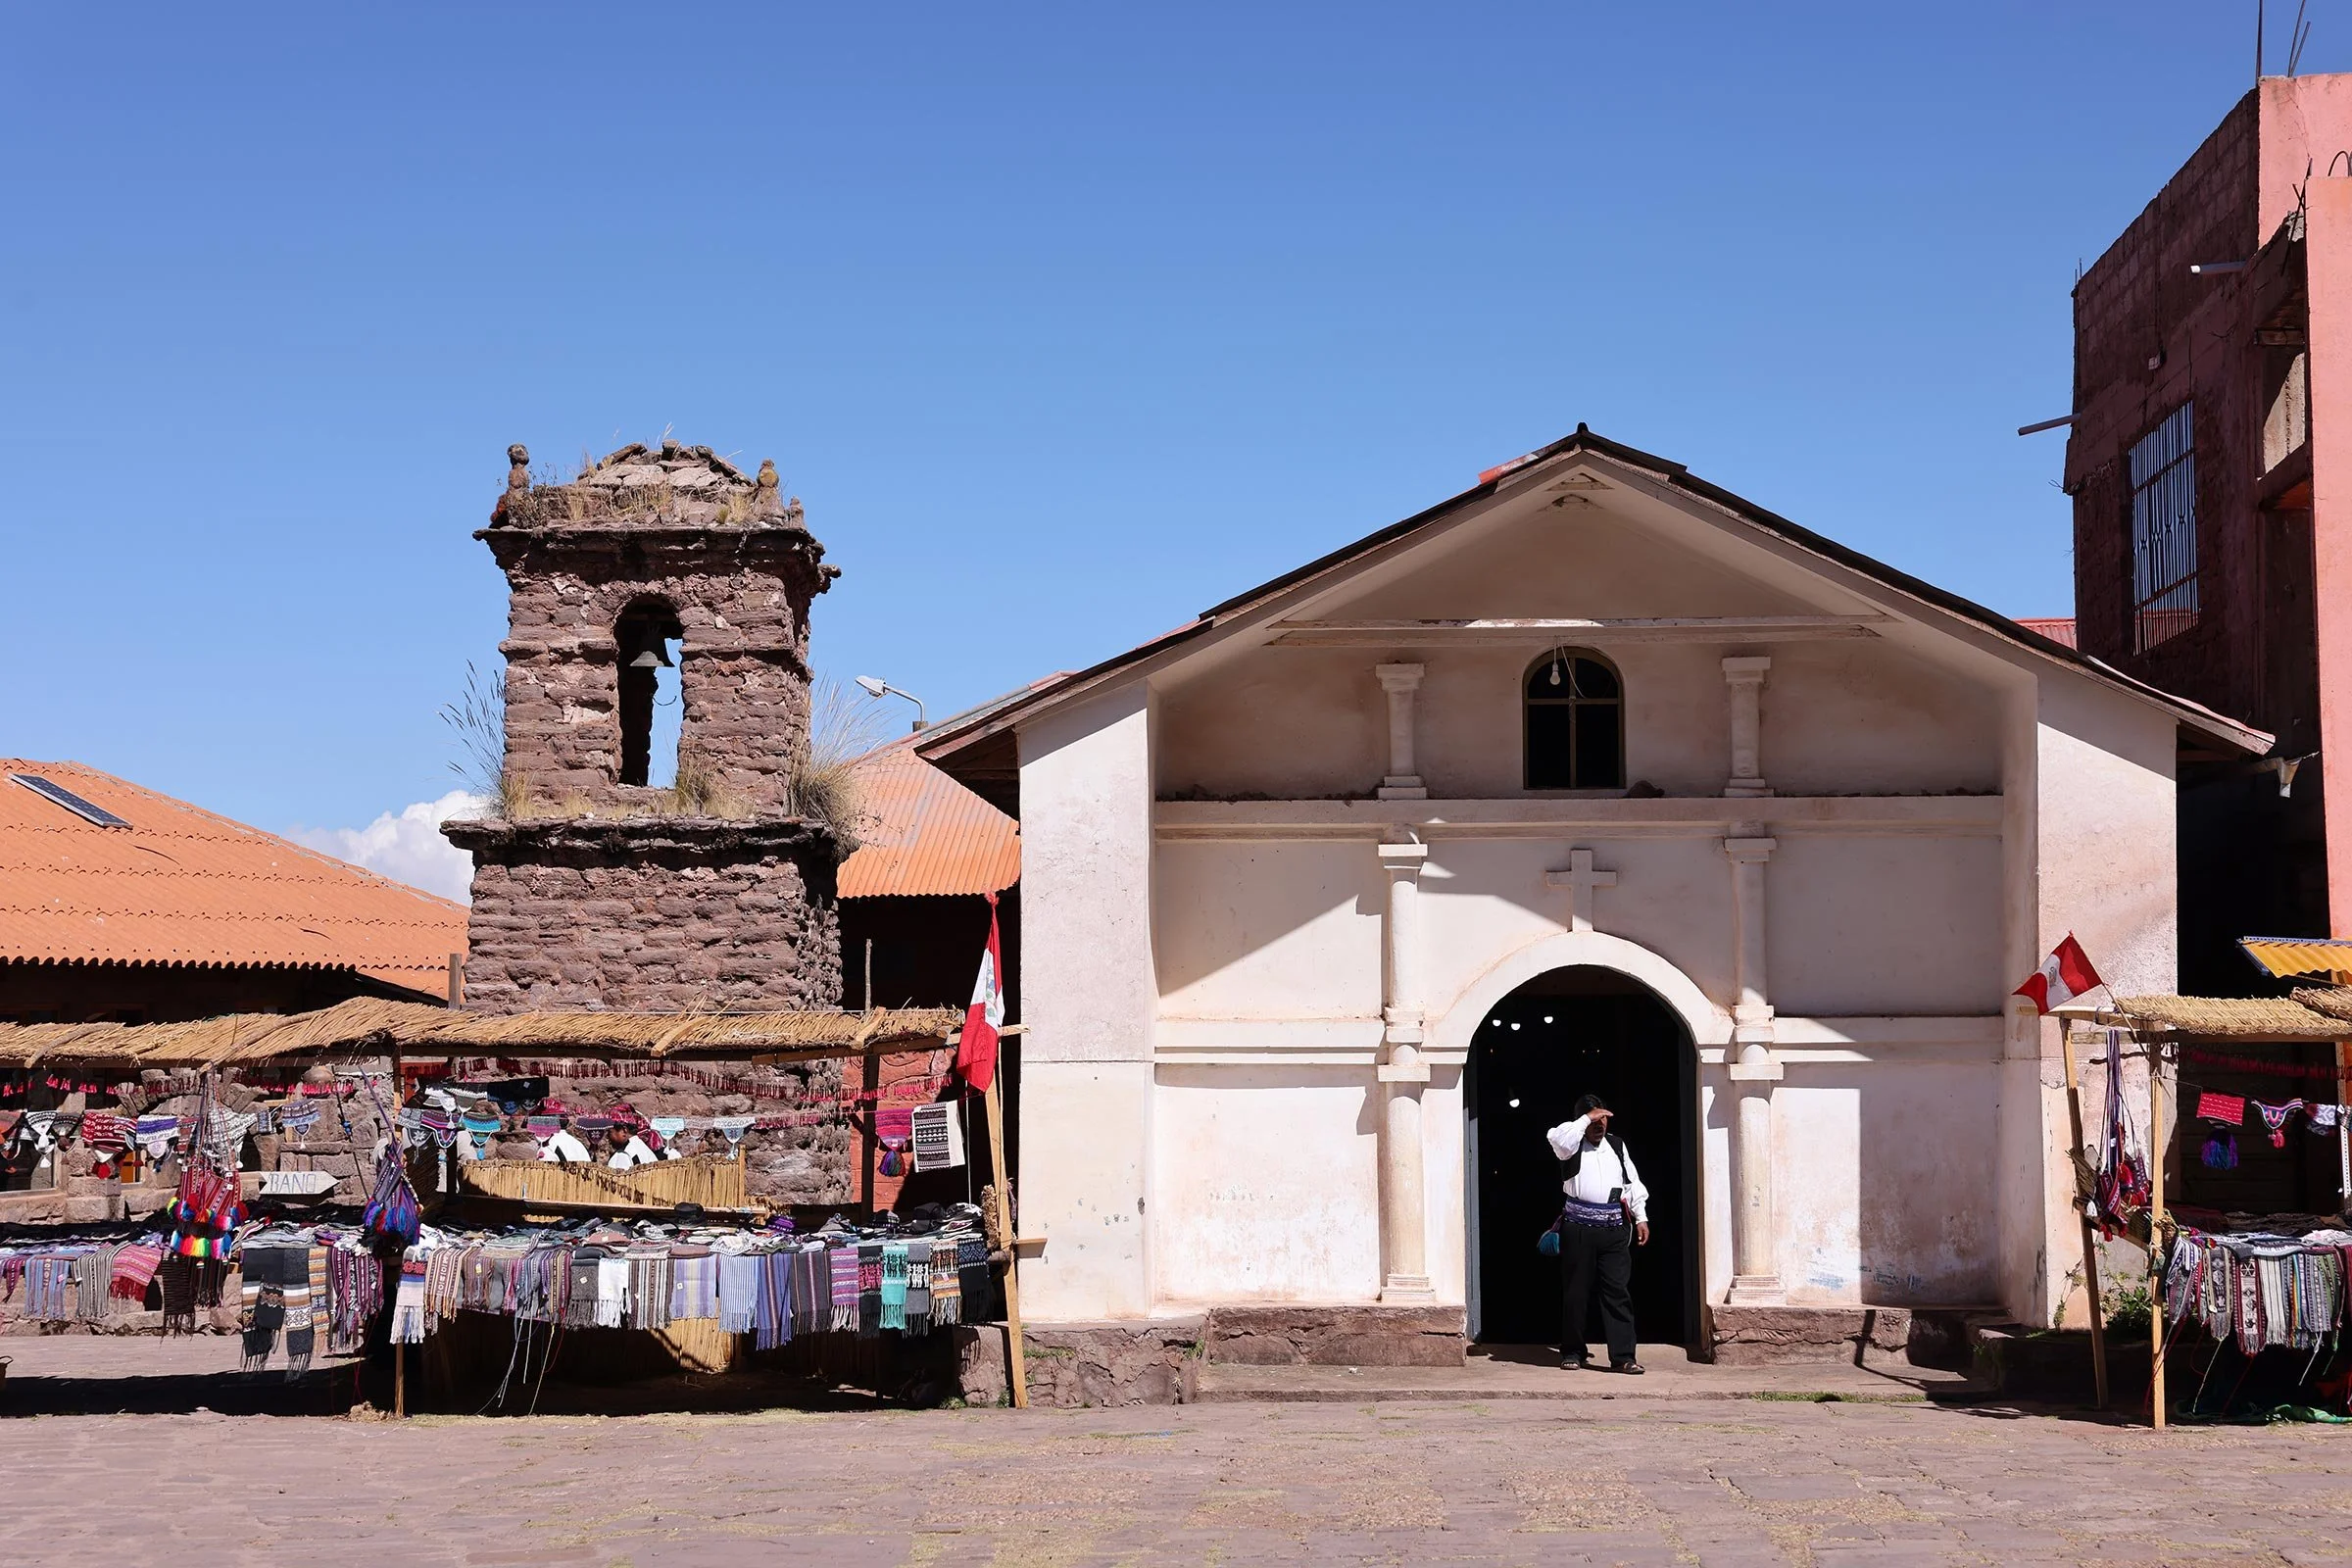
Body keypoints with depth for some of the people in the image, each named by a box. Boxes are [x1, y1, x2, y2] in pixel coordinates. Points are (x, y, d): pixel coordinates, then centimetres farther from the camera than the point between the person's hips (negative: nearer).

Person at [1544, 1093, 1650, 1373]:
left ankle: (1623, 1356, -4)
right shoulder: (1573, 1145, 3)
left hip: (1614, 1227, 3)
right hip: (1579, 1226, -3)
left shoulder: (1616, 1144, 16)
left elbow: (1632, 1182, 18)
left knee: (1618, 1290, -3)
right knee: (1576, 1291, 4)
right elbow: (1557, 1138, -22)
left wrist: (1640, 1217, 12)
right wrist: (1586, 1119, -14)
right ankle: (1573, 1352, 15)